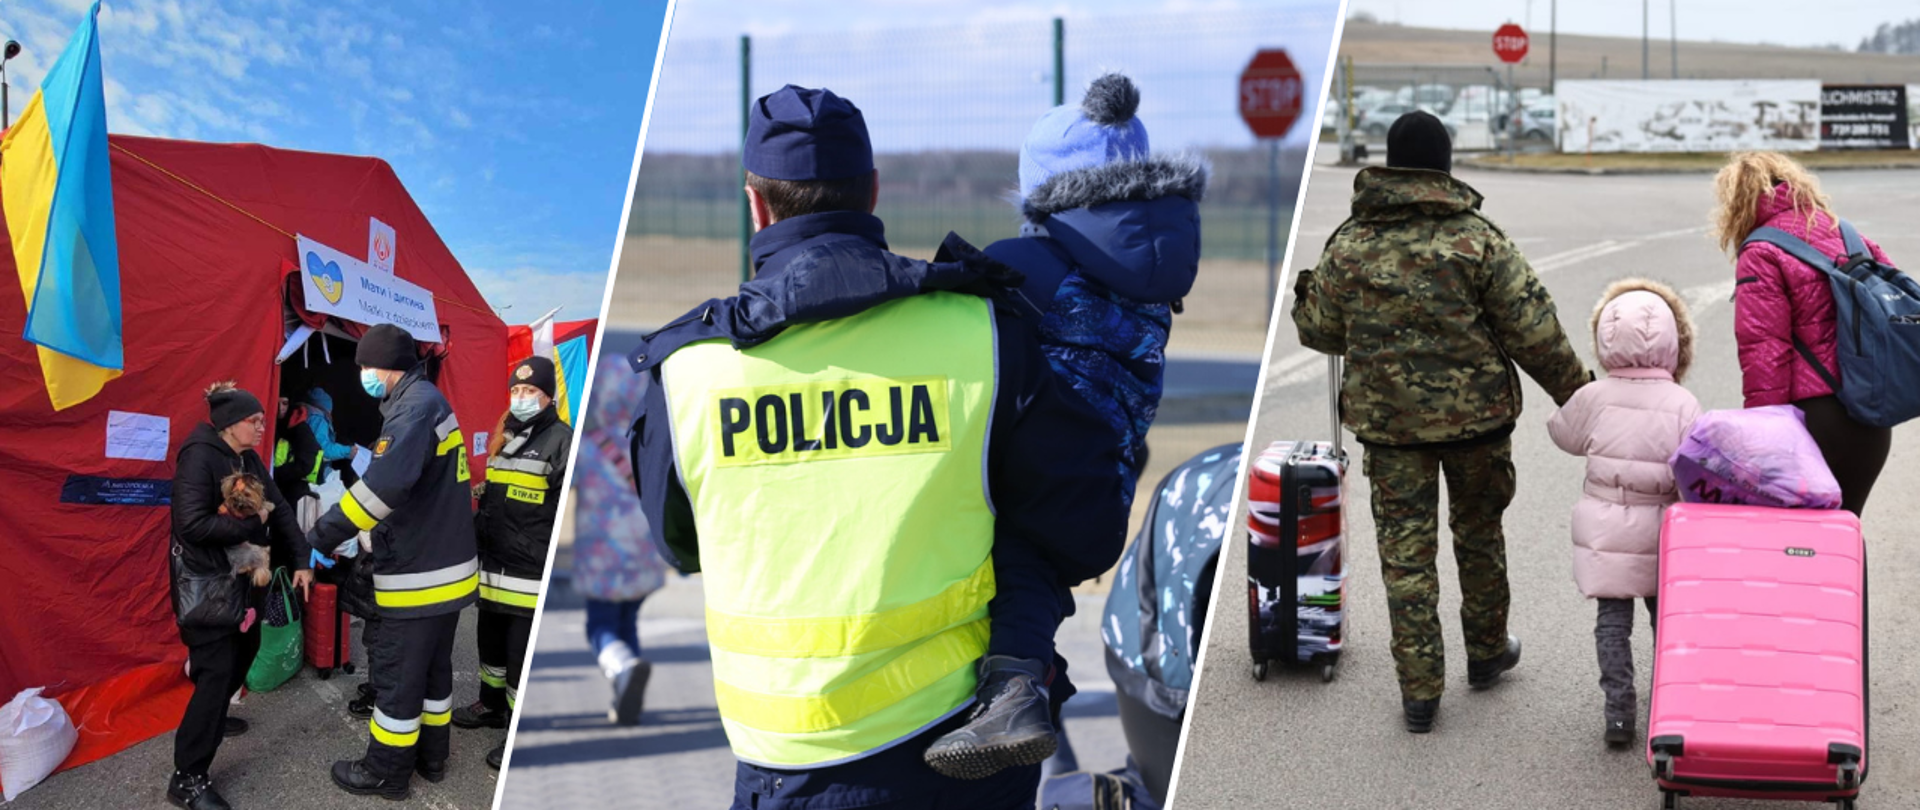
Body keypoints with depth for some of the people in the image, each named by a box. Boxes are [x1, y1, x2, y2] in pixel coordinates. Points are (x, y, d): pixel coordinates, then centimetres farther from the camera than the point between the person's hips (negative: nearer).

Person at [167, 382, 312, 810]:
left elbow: (279, 508, 5)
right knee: (216, 668, -12)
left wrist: (301, 560, -4)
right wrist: (252, 523, -20)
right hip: (201, 579, -9)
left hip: (235, 574, 9)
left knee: (245, 645, 21)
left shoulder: (248, 459, 7)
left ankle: (211, 716, 45)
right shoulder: (199, 457, -20)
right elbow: (193, 524, -29)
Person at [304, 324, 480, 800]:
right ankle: (430, 755, 32)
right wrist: (376, 544, 17)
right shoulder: (430, 403, 14)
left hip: (419, 576, -10)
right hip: (447, 568, 10)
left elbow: (386, 483, -33)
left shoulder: (416, 405, -19)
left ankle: (387, 772, 12)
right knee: (432, 666, 20)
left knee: (396, 673, 2)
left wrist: (321, 537, -28)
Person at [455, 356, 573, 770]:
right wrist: (477, 541, 23)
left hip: (533, 576, -9)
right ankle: (492, 705, 42)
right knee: (492, 643, 23)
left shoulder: (562, 441, -13)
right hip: (494, 569, 9)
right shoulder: (504, 439, 15)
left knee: (525, 657, -4)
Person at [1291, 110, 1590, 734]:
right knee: (1479, 532, 20)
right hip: (1475, 413, 0)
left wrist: (1303, 298, 28)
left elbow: (1321, 332, 6)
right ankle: (1486, 652, 36)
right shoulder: (1478, 239, -9)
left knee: (1405, 551, 5)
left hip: (1386, 420, 1)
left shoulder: (1349, 244, -4)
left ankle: (1419, 691, 6)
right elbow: (1534, 332, -8)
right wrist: (1576, 392, 4)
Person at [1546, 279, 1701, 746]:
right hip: (1660, 532, 0)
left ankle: (1618, 709, 2)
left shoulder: (1593, 398, -7)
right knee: (1666, 615, 16)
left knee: (1612, 620, 6)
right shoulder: (1682, 404, -10)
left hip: (1605, 530, 0)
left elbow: (1564, 435, 11)